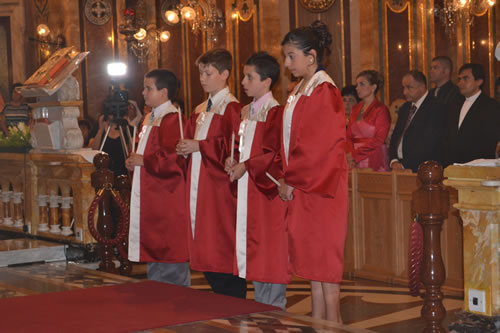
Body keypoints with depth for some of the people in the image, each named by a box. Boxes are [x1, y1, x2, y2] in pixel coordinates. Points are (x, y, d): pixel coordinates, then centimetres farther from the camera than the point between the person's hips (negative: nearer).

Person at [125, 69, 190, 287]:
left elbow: (174, 159, -24)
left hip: (167, 201, -10)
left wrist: (143, 161, -17)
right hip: (150, 199, 10)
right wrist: (134, 160, 8)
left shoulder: (172, 119, -14)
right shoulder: (151, 119, 17)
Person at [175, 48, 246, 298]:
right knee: (205, 254, 9)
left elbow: (235, 147, -17)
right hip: (199, 188, 8)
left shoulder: (231, 108, -8)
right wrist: (186, 148, 1)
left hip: (221, 189, -8)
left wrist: (200, 145, -15)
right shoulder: (200, 111, 18)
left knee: (223, 250, -6)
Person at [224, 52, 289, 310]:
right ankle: (261, 306, 20)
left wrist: (246, 166, -15)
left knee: (269, 253, -4)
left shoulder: (275, 113, -12)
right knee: (252, 251, 12)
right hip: (246, 192, 9)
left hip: (267, 192, -8)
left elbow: (276, 154, -17)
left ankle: (274, 311, 4)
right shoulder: (245, 113, 15)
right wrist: (232, 162, 2)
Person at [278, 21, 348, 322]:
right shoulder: (300, 91, 14)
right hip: (300, 187, 9)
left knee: (324, 258, -3)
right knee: (312, 261, 12)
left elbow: (319, 145, -18)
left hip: (319, 188, -9)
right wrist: (287, 177, 8)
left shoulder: (324, 92, -14)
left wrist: (292, 181, -13)